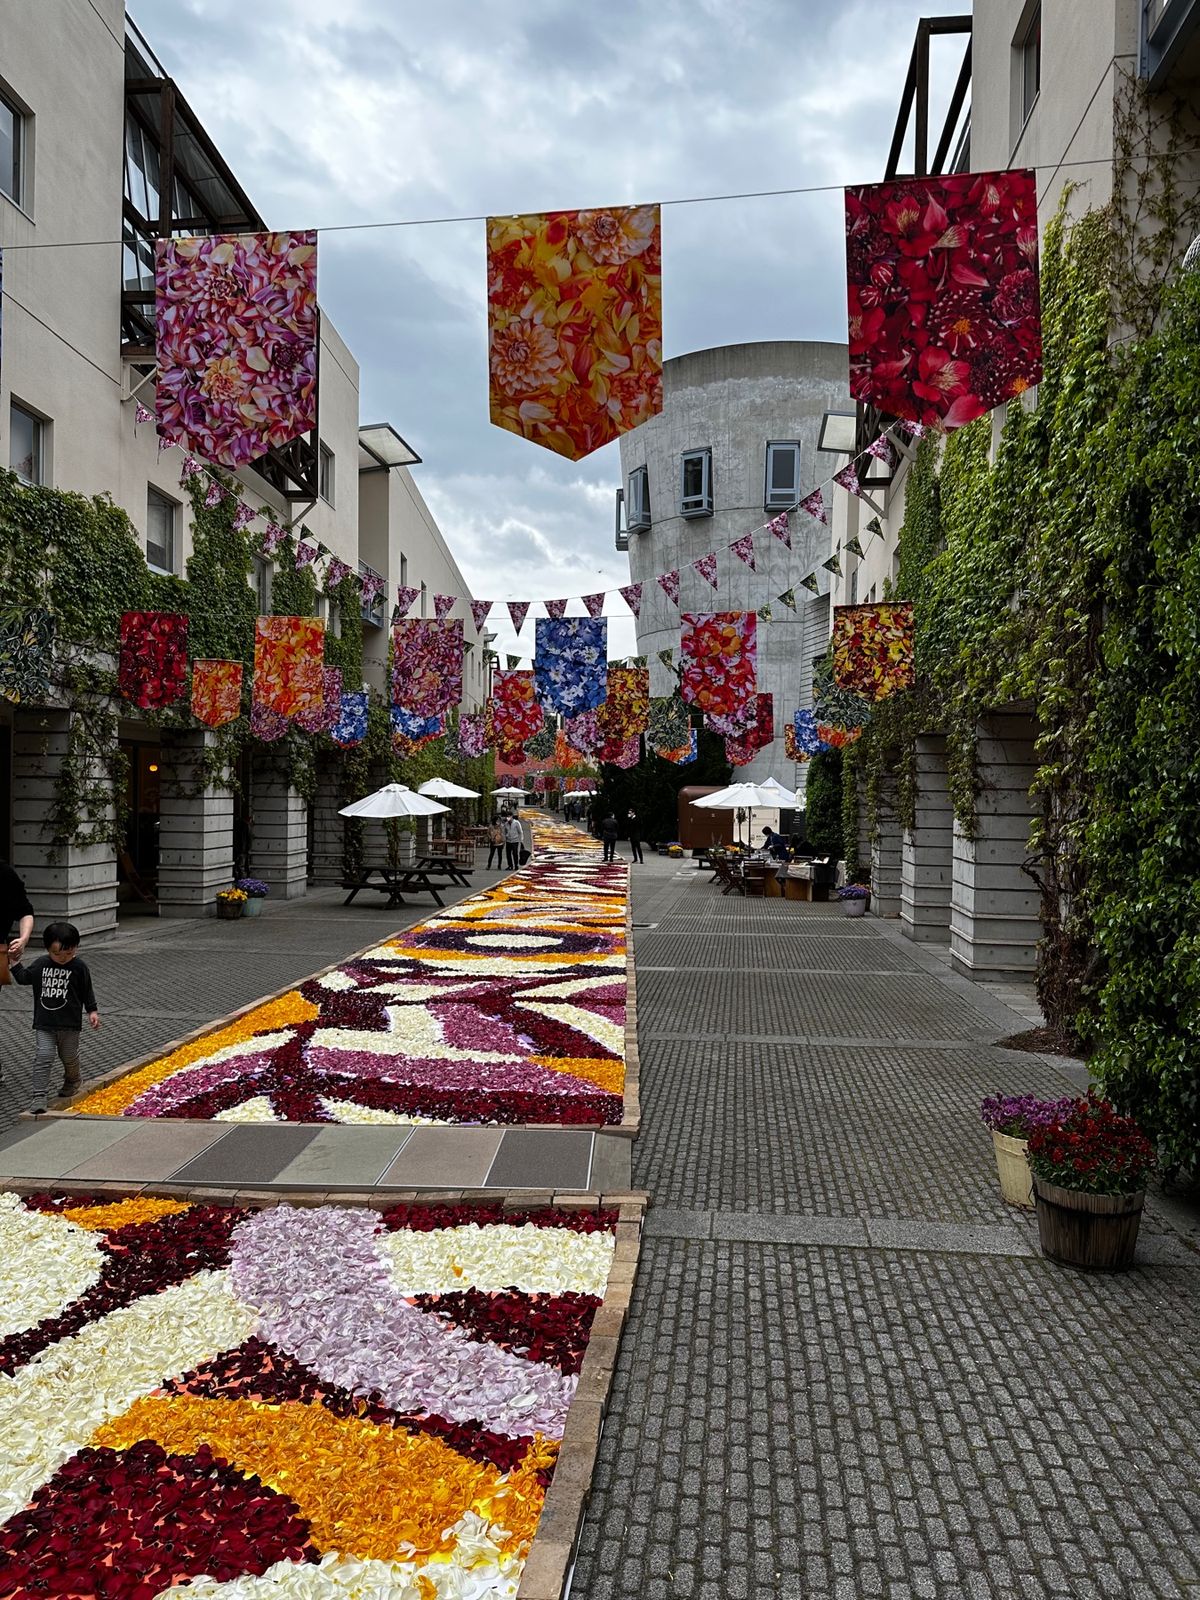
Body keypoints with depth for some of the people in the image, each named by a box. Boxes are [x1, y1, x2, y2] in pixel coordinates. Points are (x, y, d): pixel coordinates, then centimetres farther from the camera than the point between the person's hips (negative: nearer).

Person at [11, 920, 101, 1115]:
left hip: (70, 1023, -1)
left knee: (69, 1056, 13)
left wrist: (92, 1011, 0)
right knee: (43, 1056, -10)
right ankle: (39, 1096, -9)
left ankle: (72, 1081, 42)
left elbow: (87, 991, 3)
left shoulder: (79, 968, -6)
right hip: (44, 1023, 1)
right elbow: (23, 977, 16)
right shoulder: (41, 964, 0)